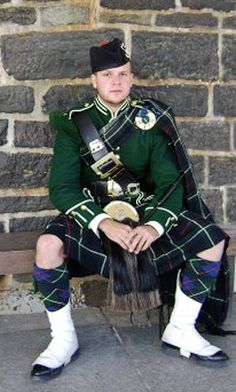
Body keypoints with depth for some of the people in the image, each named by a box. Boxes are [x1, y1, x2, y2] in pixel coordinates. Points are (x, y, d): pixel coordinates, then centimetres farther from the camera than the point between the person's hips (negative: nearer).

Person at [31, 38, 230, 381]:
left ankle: (180, 331, 3)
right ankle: (64, 340, -9)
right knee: (48, 245, -32)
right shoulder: (74, 124, -4)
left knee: (213, 239, -15)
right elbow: (62, 187, -12)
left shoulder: (152, 120, 0)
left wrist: (155, 225, -27)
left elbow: (170, 180, -7)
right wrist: (102, 222, -29)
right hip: (92, 214, -2)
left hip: (145, 211, 2)